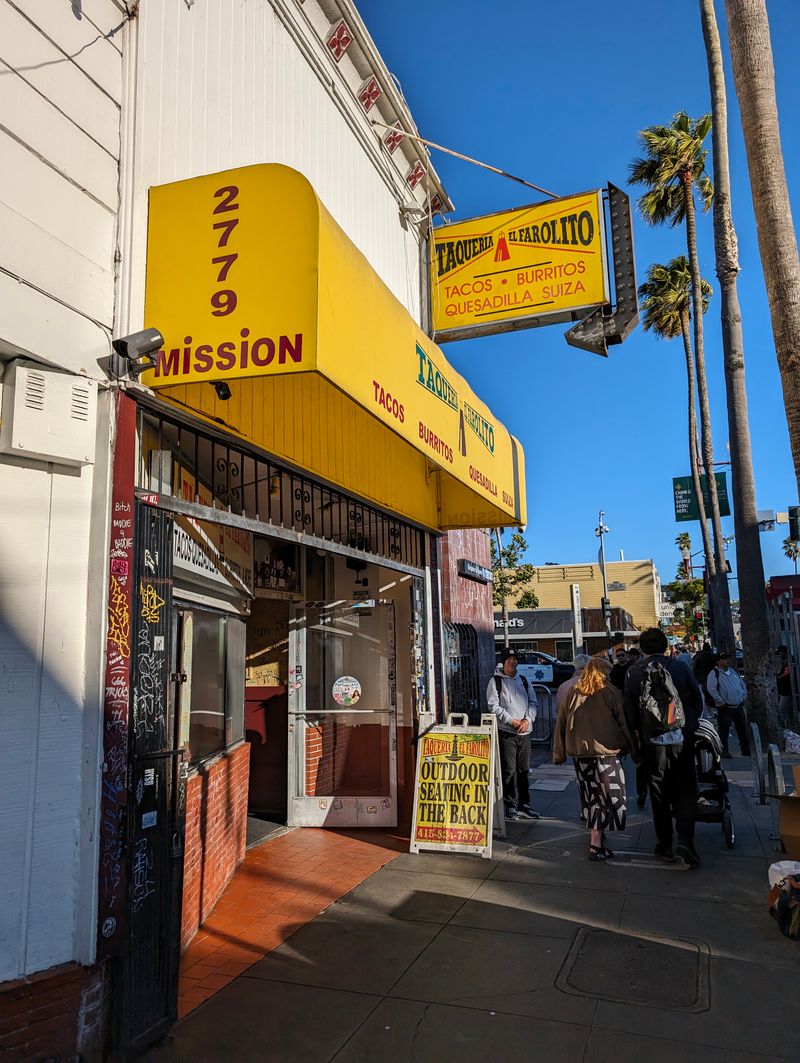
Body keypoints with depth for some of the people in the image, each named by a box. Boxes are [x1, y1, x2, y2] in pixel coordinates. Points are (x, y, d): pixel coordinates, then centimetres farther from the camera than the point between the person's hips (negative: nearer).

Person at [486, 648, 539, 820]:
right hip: (506, 731, -5)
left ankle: (524, 805, 19)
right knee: (509, 770, -5)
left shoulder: (523, 680, 15)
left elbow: (533, 702, 12)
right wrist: (511, 720, -14)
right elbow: (493, 705, -7)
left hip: (525, 732, 5)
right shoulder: (495, 681, 0)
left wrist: (527, 719, -5)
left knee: (523, 769, 10)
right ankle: (510, 806, 3)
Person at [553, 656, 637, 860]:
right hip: (605, 752, -5)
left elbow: (561, 723, 8)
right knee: (606, 797, 1)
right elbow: (624, 723, -4)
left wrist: (559, 753, 13)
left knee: (590, 796, 17)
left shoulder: (573, 693, 6)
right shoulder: (610, 693, -6)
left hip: (579, 752, 5)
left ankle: (595, 837, 29)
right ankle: (596, 846, -3)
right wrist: (633, 748, 7)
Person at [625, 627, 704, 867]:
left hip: (652, 742, 0)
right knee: (686, 792, 10)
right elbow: (698, 701, 4)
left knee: (659, 795, 12)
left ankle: (664, 845, 19)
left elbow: (630, 711, -3)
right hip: (682, 740, 0)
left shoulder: (633, 673, -7)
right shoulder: (681, 668, -5)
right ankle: (685, 840, -5)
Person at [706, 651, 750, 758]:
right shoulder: (714, 673, -9)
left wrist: (743, 698, 10)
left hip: (739, 707, 6)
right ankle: (724, 751, 11)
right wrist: (722, 702, -16)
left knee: (743, 730, 11)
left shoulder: (734, 671, 14)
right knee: (724, 731, -1)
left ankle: (746, 753, 20)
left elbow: (743, 686, 22)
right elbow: (711, 689, -18)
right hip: (725, 708, -6)